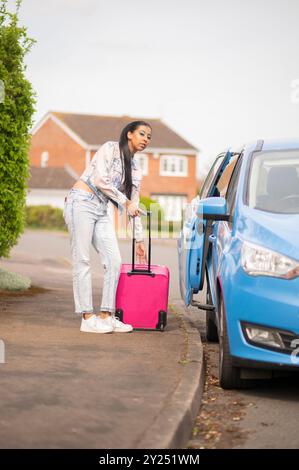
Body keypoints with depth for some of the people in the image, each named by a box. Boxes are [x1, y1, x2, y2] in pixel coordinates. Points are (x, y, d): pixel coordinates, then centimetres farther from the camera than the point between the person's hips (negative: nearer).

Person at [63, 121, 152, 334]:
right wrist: (125, 202, -10)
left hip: (101, 210, 8)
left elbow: (134, 206, 17)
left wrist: (140, 239, 15)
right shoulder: (110, 149, -5)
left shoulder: (135, 169, 16)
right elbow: (100, 180, -16)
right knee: (82, 260, -8)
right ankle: (88, 318, -8)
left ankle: (106, 316, 2)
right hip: (81, 202, -8)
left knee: (114, 260, -2)